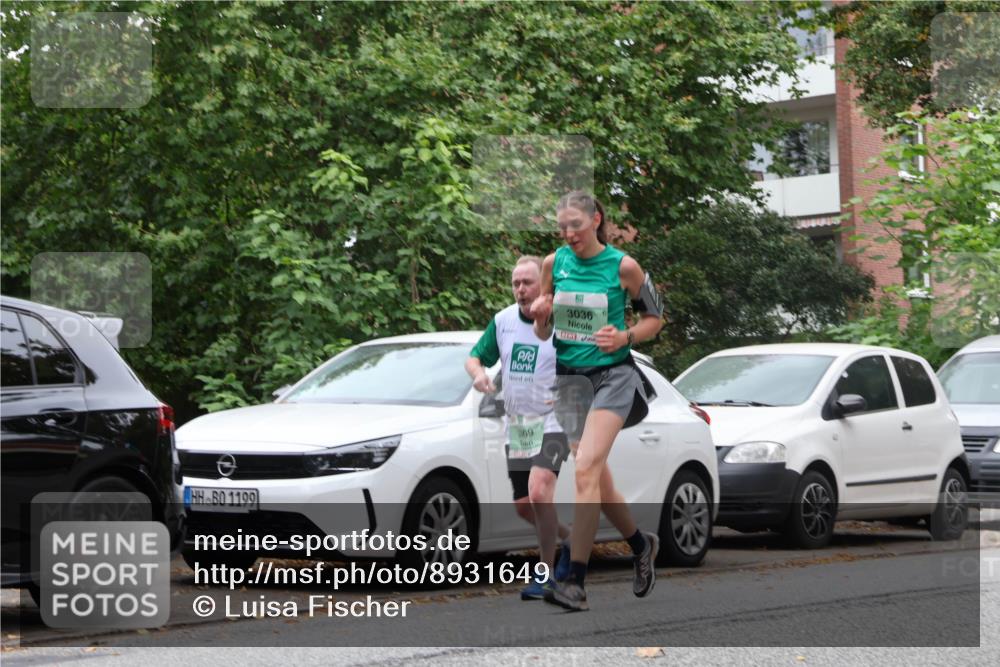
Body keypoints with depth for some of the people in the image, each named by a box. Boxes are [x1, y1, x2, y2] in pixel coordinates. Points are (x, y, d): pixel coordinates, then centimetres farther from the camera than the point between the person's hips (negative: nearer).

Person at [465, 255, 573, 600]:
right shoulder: (503, 320, 4)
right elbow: (475, 357, 13)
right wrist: (479, 374, -10)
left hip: (552, 421, -6)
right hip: (516, 425, 6)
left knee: (539, 493, -24)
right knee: (523, 505, 10)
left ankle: (546, 576, -11)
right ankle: (569, 539, 38)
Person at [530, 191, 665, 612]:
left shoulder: (623, 266, -8)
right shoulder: (554, 263, 2)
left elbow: (654, 318, 4)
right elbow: (543, 332, 11)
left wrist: (626, 336, -15)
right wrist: (541, 318, -12)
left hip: (612, 375, -5)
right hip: (569, 376, 5)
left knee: (586, 468, -20)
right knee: (597, 480, 11)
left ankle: (575, 582, -21)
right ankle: (641, 545, 38)